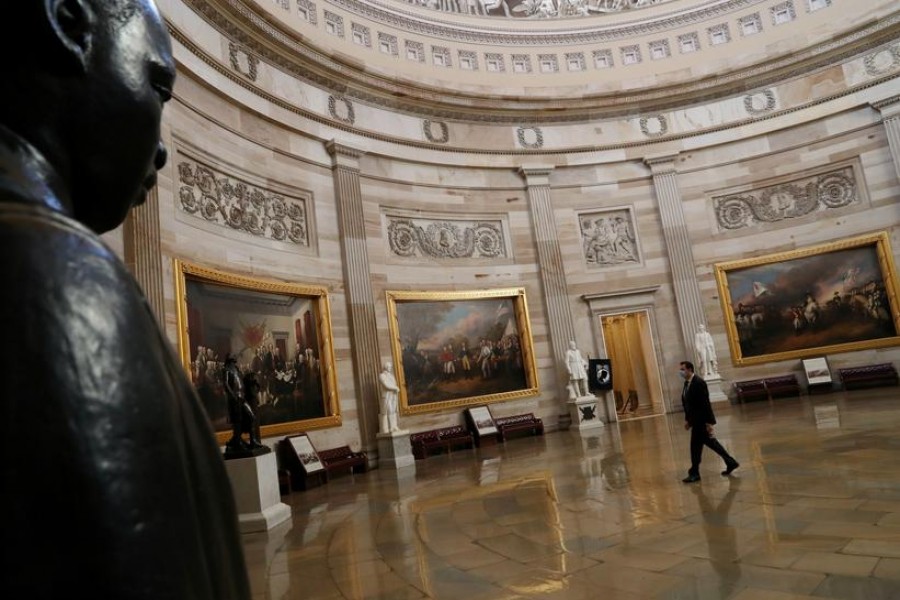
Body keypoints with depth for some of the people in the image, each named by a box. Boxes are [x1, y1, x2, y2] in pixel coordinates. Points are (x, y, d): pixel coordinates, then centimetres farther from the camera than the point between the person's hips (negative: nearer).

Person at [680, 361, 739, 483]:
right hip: (695, 420, 9)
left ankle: (694, 473, 10)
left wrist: (708, 422, -21)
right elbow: (687, 403, 15)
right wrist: (687, 419, 15)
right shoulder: (687, 383, 9)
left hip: (701, 421, -9)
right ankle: (731, 462, 30)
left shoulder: (699, 383, -19)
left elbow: (705, 403, -21)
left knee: (695, 446, -2)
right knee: (710, 442, 18)